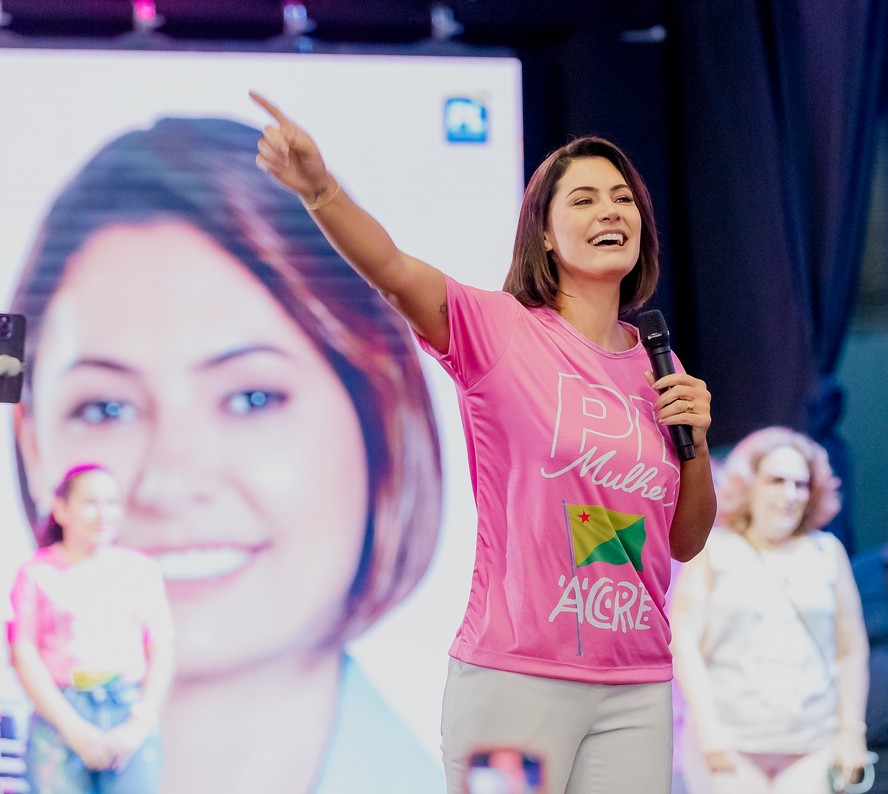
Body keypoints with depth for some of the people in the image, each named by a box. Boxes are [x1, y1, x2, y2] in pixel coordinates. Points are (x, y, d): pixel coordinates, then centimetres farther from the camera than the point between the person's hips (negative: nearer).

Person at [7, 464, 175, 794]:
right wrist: (75, 730, -9)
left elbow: (161, 653, 10)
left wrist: (140, 724, -5)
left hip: (131, 718, 2)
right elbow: (25, 658, 1)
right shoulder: (37, 573, 7)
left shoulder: (141, 569, 13)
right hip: (59, 717, -2)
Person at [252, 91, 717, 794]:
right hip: (515, 677, -5)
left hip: (636, 688, 5)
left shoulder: (656, 367, 12)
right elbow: (391, 270, -23)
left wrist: (696, 439, 0)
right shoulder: (501, 329, -3)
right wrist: (319, 188, -40)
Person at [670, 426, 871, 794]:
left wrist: (851, 732, 5)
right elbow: (683, 643, 0)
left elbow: (851, 651, 13)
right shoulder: (712, 552, 8)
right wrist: (709, 730, -9)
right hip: (730, 746, -1)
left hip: (812, 749, 1)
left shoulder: (827, 553, 13)